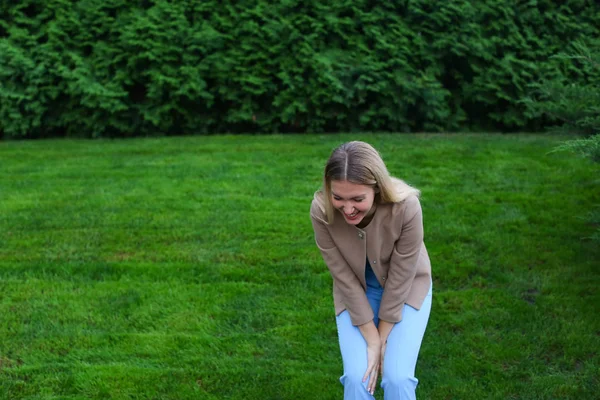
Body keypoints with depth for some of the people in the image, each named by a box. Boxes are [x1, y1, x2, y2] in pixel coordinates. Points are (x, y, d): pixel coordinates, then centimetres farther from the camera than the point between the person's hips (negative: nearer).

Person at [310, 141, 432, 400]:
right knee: (357, 378, -12)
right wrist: (372, 340, -15)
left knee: (397, 378, -14)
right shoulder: (321, 210, -29)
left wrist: (383, 338, -13)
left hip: (407, 289, -1)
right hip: (355, 293, 1)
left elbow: (400, 278, -22)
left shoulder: (406, 207, -34)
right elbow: (344, 277, -20)